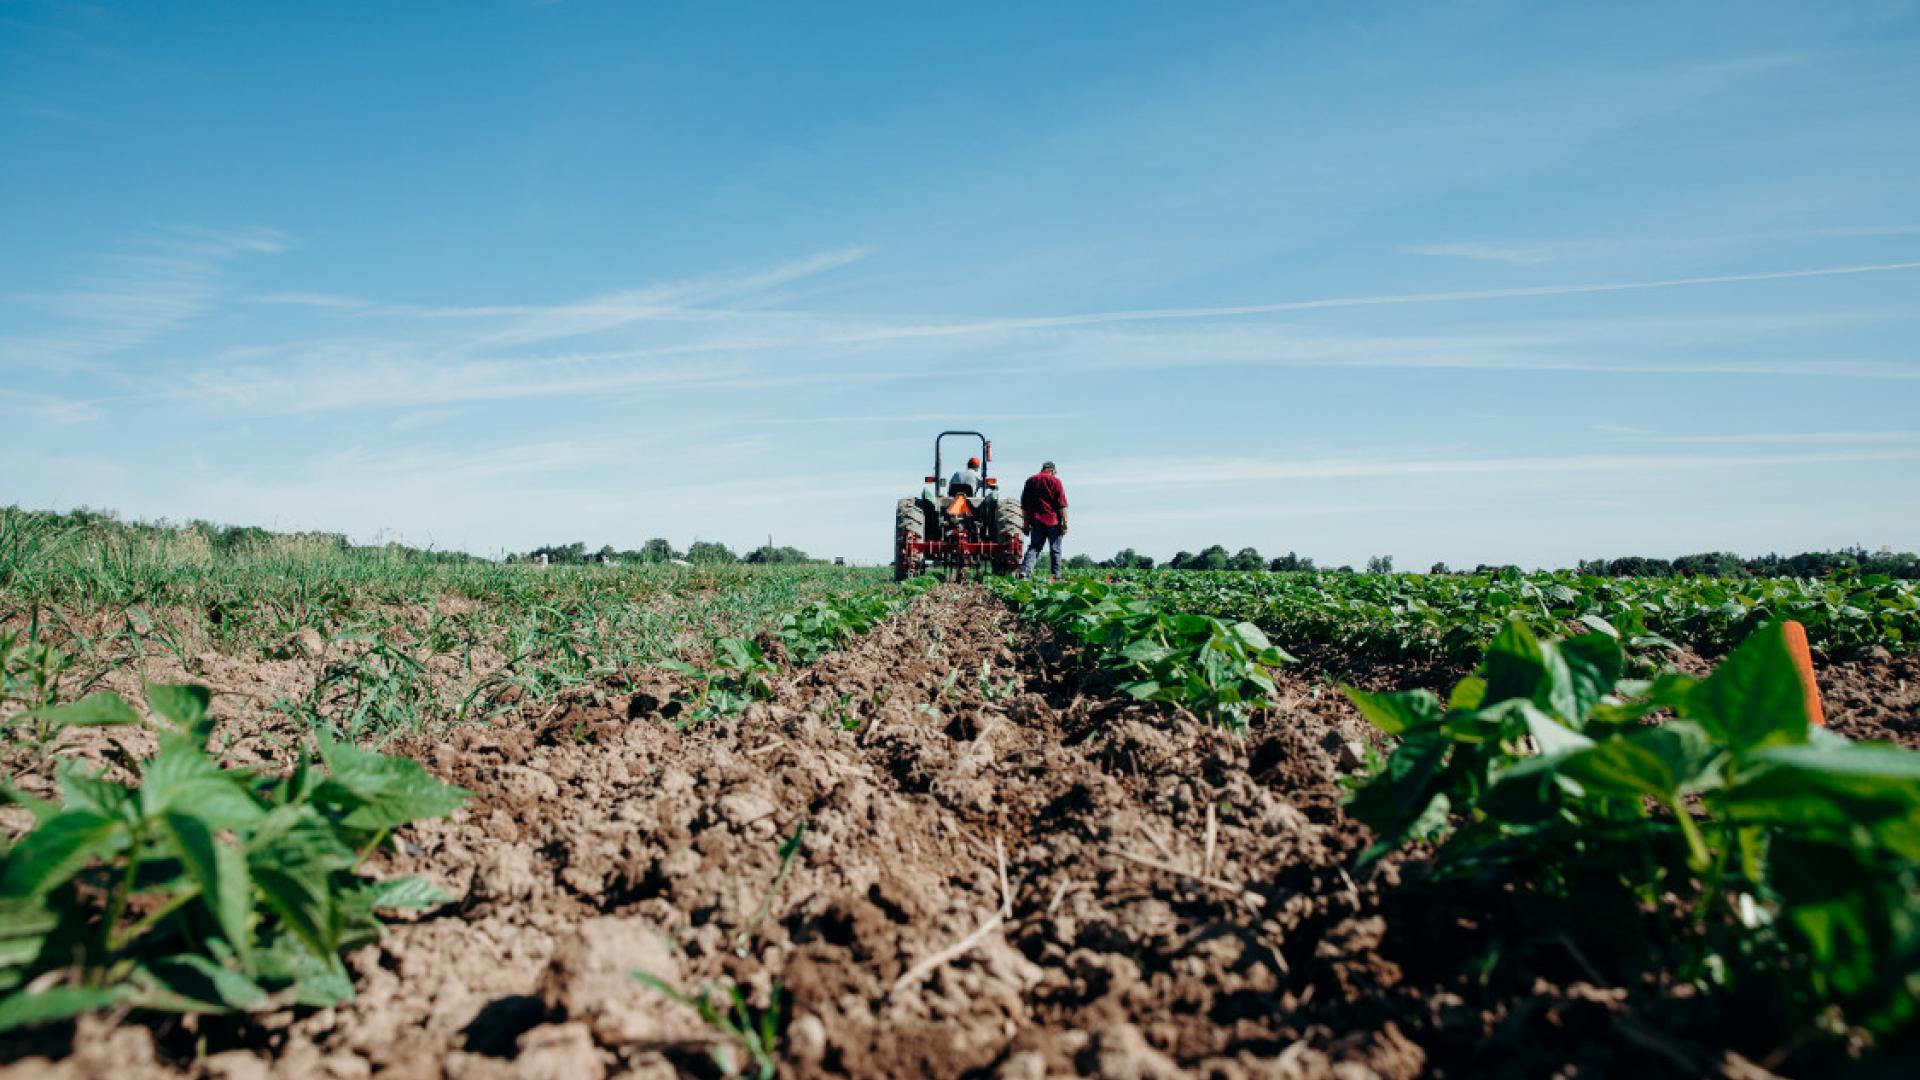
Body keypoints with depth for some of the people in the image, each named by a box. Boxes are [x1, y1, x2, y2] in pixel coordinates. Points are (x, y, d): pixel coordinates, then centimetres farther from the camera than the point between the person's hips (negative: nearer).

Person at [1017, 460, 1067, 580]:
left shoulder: (1030, 481, 11)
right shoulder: (1055, 481, -1)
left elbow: (1024, 505, 11)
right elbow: (1062, 504, -7)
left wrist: (1026, 523, 15)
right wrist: (1064, 522, -5)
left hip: (1036, 522, 3)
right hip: (1053, 521, -3)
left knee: (1033, 548, 3)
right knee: (1055, 550, 5)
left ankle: (1024, 571, -15)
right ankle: (1056, 577, 6)